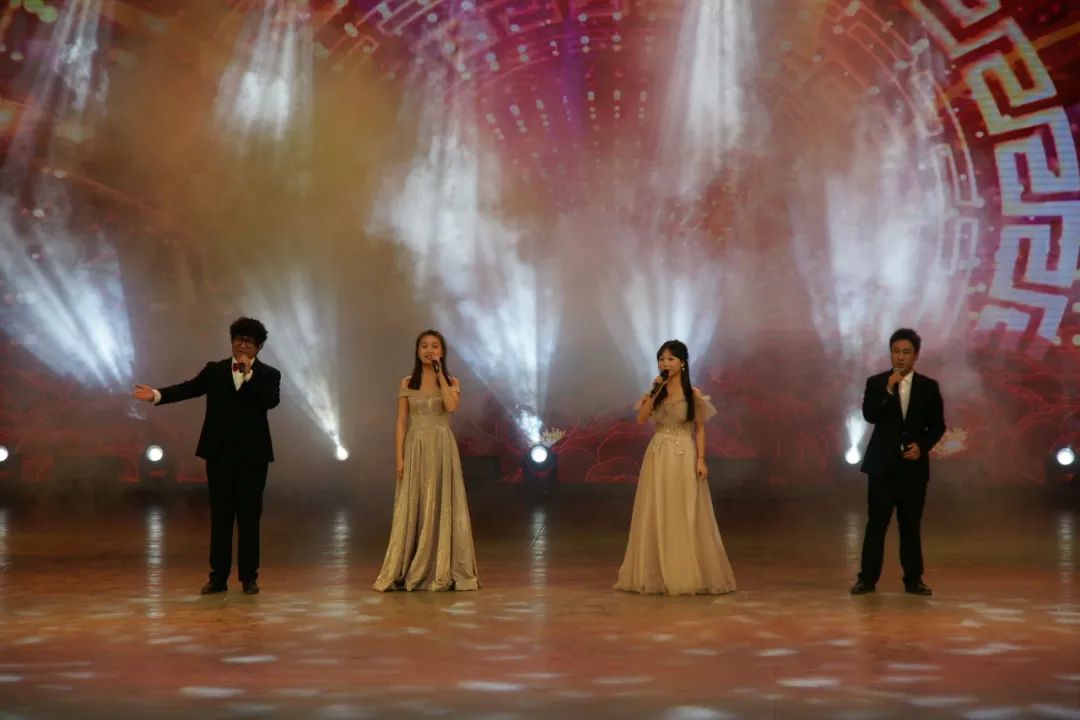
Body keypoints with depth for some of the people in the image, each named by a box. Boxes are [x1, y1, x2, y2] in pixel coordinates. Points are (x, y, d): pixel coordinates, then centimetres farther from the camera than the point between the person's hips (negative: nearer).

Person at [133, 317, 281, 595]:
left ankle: (249, 577, 9)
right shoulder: (215, 370, 8)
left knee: (249, 515, 2)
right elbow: (189, 388, -3)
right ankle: (218, 576, 10)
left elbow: (271, 400, -15)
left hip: (252, 454, -2)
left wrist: (248, 373, -17)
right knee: (220, 515, 5)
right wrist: (157, 394, -17)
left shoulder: (268, 374, 3)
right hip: (220, 452, 2)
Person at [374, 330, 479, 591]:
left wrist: (440, 374, -11)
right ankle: (409, 572, 5)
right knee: (413, 508, 0)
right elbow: (402, 422, 2)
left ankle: (442, 572, 5)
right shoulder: (406, 384, 5)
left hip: (442, 449, 0)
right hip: (416, 449, 0)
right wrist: (400, 456, -6)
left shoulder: (451, 382, 4)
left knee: (441, 507, -1)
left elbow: (451, 406, -17)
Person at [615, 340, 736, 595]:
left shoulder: (693, 394, -2)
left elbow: (699, 429, 0)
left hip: (684, 457, -3)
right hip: (658, 455, 3)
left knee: (686, 516, 0)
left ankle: (689, 574, 8)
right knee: (656, 515, 3)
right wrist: (655, 392, -13)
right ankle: (656, 574, 11)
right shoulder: (656, 391, 6)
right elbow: (641, 419, -7)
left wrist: (701, 460, -9)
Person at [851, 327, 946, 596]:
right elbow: (870, 416, -13)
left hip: (914, 465, 1)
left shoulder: (929, 387, 5)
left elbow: (938, 426, 7)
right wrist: (888, 390, -21)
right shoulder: (876, 383, 1)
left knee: (911, 525, 6)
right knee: (876, 523, -1)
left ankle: (913, 580, 12)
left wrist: (922, 445, -9)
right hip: (883, 464, -1)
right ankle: (867, 578, 2)